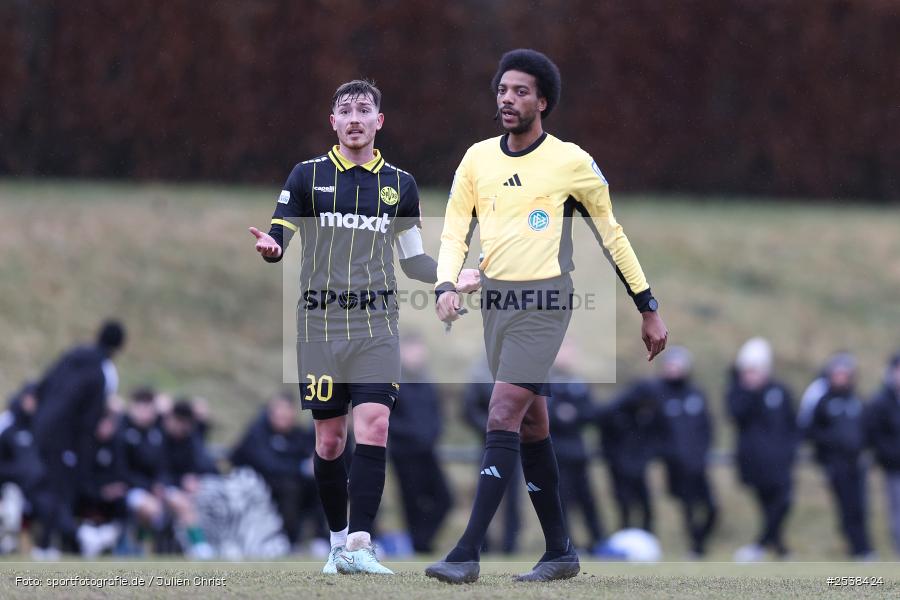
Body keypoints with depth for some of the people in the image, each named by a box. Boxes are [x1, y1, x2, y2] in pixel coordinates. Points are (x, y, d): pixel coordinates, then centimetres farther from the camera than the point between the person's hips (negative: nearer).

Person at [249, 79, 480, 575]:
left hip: (376, 325, 0)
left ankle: (358, 546, -19)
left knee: (373, 426, -15)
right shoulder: (307, 176, 5)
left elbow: (412, 259, 16)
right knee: (329, 438, 2)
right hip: (320, 324, 0)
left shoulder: (400, 184, 11)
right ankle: (338, 540, 18)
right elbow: (278, 235, 3)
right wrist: (270, 248, -22)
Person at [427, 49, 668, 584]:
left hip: (544, 302, -6)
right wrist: (448, 285, -11)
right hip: (496, 300, 6)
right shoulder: (478, 158, 8)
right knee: (532, 425, 11)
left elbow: (612, 234, 5)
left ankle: (469, 553, -19)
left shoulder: (571, 162, -3)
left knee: (503, 418, -15)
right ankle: (560, 552, 19)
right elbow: (455, 230, 9)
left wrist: (649, 308, 8)